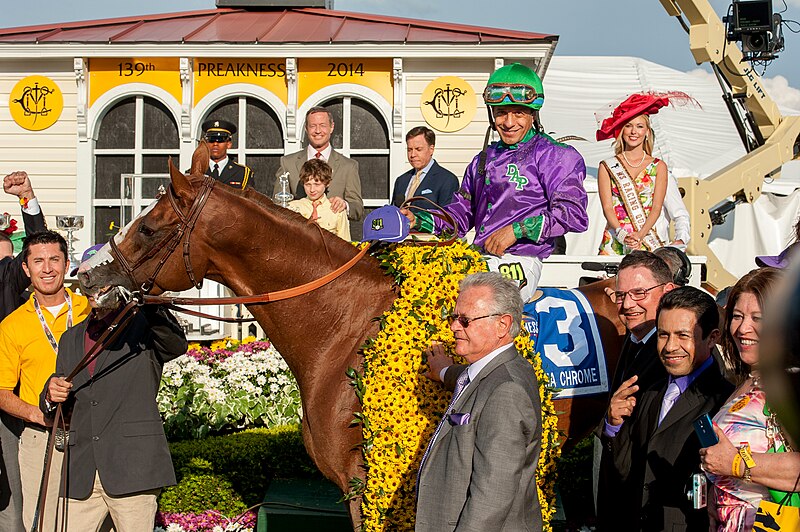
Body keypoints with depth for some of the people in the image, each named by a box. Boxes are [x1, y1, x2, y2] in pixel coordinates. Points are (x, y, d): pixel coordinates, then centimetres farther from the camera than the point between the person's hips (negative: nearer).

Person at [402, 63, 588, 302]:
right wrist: (418, 221, 10)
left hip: (518, 263, -7)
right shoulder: (484, 160, 23)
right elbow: (461, 213, 28)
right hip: (477, 259, 7)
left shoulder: (554, 156, 2)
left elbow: (574, 214, -10)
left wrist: (517, 229, -16)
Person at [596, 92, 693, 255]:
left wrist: (639, 235, -13)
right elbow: (607, 207, 2)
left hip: (648, 243, 0)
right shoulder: (607, 167, 10)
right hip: (615, 243, 0)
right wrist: (622, 234, -16)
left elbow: (656, 208, 3)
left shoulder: (658, 167, 12)